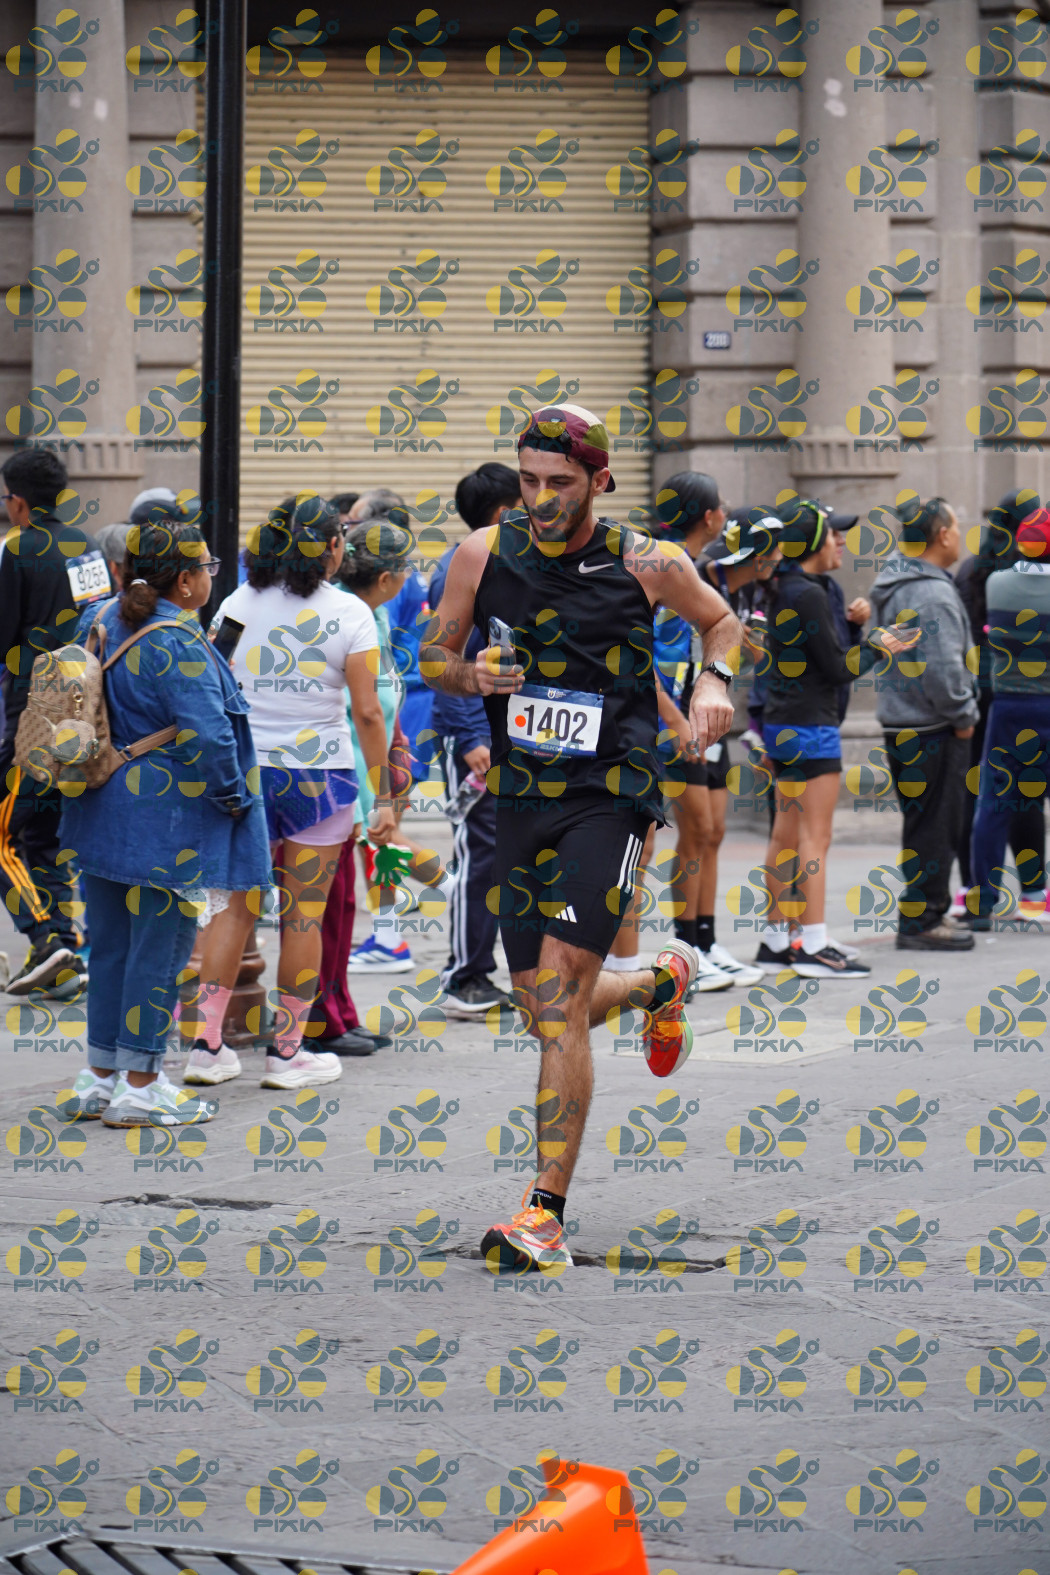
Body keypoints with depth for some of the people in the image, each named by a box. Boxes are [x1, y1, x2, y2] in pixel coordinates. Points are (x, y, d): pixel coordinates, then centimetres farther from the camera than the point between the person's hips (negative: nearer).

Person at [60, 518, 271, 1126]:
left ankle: (100, 1075, 23)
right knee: (160, 945, 0)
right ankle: (139, 1086, 4)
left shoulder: (106, 624, 7)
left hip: (106, 808, 9)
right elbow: (208, 734, -25)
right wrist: (233, 797, -11)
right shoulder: (178, 645, -20)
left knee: (111, 940, 16)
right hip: (168, 821, -9)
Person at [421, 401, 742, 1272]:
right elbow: (434, 654, 12)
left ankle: (547, 1213, -15)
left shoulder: (646, 564, -5)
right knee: (547, 1015, 11)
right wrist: (469, 673, -11)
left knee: (559, 1001, -17)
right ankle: (662, 981, 45)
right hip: (522, 801, 4)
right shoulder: (484, 554, 0)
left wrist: (715, 682, -6)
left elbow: (722, 620, 14)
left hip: (610, 798, -4)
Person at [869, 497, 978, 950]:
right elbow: (942, 670, -25)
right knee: (934, 827, -4)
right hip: (931, 727, -10)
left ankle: (928, 912, 23)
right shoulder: (932, 595, -19)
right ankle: (920, 922, -2)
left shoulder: (895, 587, 13)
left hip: (899, 722, 10)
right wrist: (963, 715, -12)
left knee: (923, 824, 16)